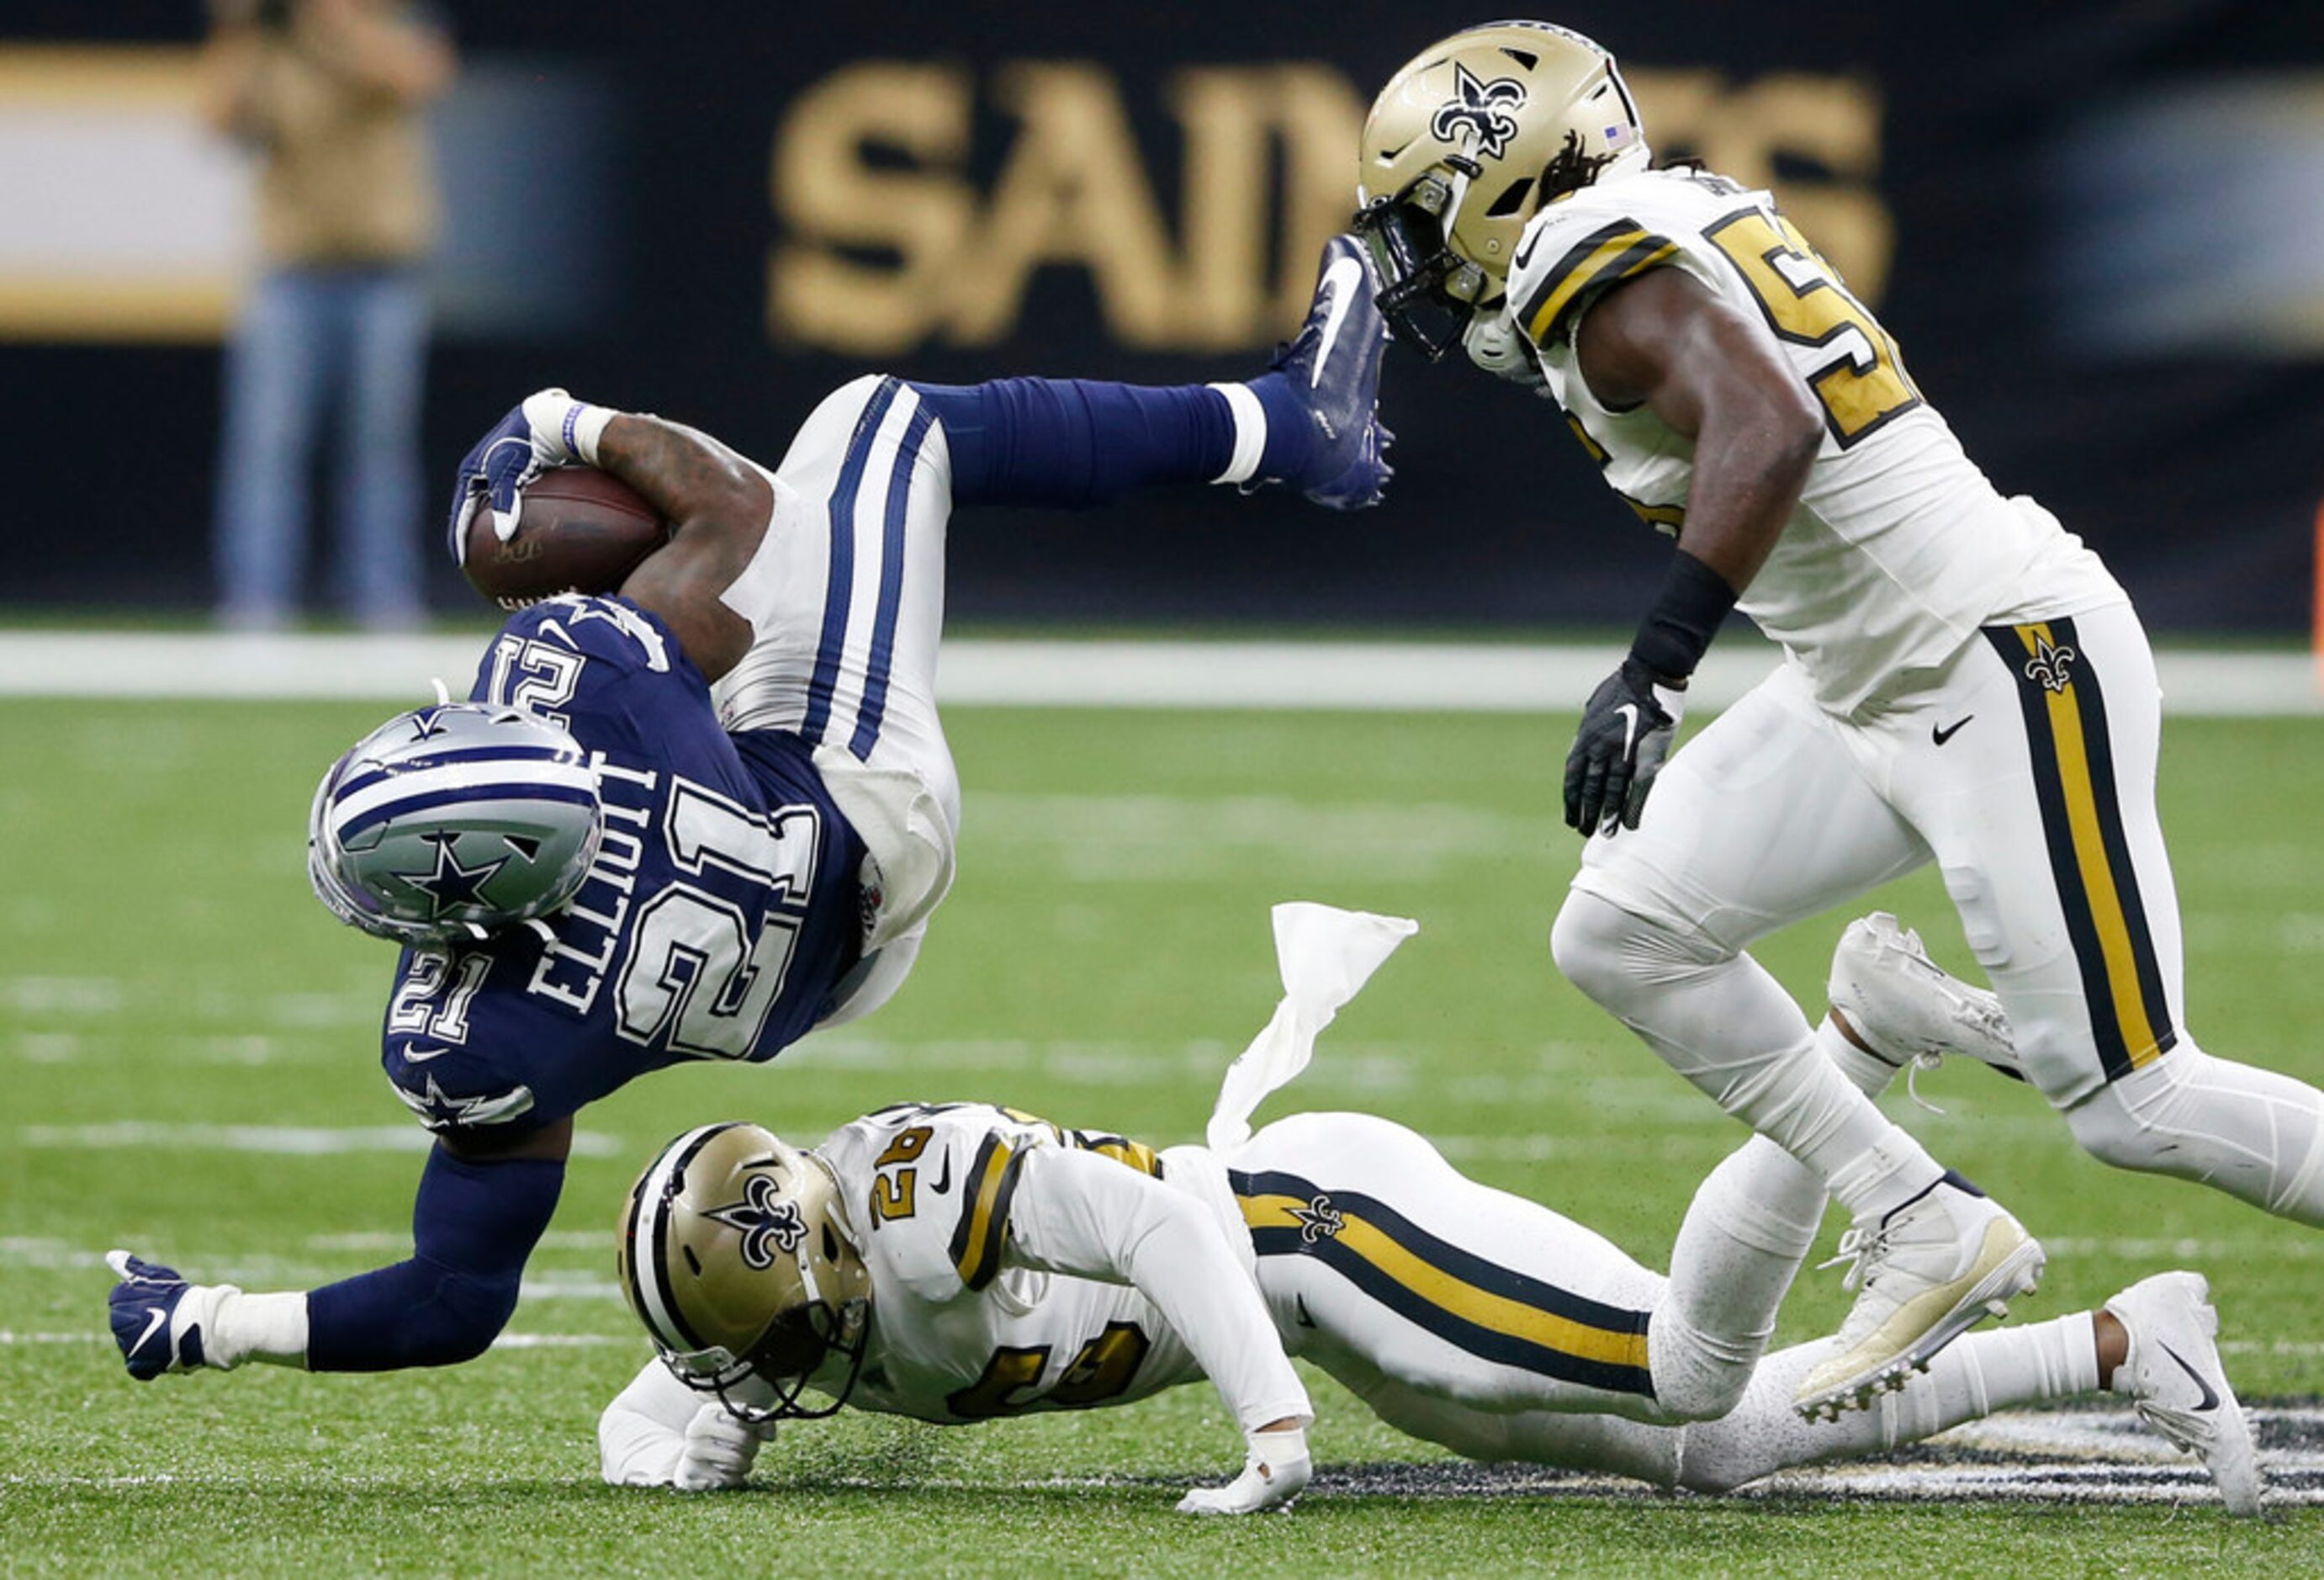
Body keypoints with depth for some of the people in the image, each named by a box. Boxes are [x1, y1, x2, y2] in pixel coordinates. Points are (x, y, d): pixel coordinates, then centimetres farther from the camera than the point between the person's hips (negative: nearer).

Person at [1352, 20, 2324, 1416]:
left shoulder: (1602, 271, -17)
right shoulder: (1684, 224, 12)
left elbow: (1770, 427, -33)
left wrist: (1652, 671, -38)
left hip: (2014, 660, -10)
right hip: (1878, 687, 10)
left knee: (2132, 1106, -9)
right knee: (1623, 934, 7)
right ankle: (1923, 1231, 12)